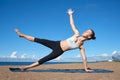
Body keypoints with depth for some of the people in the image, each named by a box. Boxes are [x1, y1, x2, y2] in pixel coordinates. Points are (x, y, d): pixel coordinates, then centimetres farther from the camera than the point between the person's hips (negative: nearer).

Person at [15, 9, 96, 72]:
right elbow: (72, 24, 7)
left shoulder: (81, 46, -8)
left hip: (59, 52, -3)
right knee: (38, 40, -1)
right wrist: (71, 14, 8)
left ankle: (27, 67, 11)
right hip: (56, 44, 3)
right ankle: (21, 35, 14)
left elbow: (84, 57, -6)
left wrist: (86, 68, -7)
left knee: (43, 60, -4)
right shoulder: (77, 34, -1)